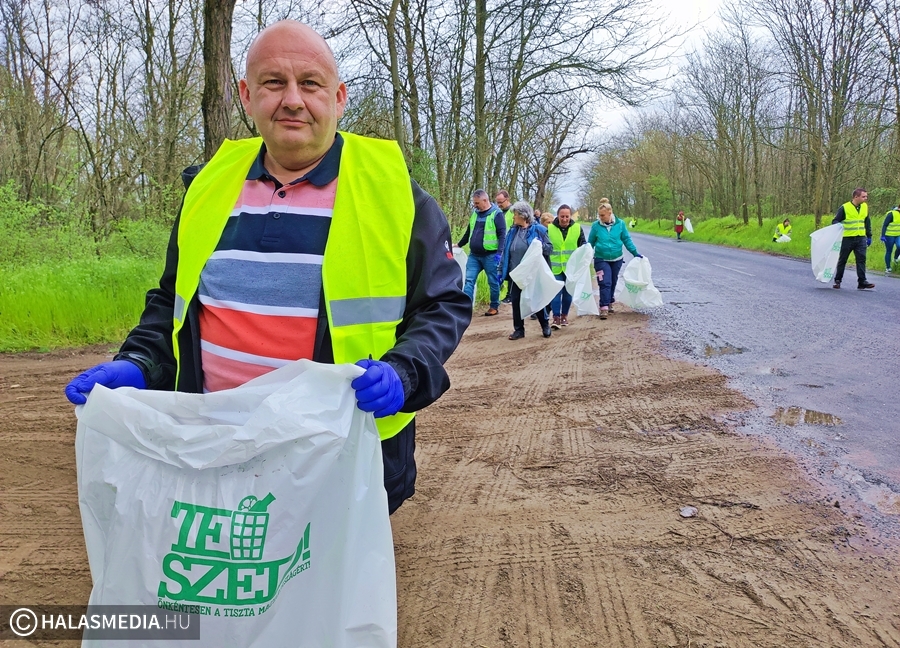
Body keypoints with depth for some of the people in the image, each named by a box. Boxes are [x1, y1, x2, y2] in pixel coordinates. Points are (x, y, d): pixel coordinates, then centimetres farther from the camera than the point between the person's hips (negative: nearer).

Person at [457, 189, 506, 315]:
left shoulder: (496, 214, -9)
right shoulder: (475, 213, 11)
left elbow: (502, 235, -13)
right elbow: (469, 232, 23)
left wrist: (499, 253, -21)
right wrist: (459, 245, 28)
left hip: (490, 255, -6)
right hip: (474, 255, 6)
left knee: (493, 282, 6)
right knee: (469, 280, -1)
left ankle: (494, 306, 19)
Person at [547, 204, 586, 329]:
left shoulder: (577, 229, 2)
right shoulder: (549, 229, -2)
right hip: (555, 268, -2)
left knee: (568, 293, 11)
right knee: (555, 292, -7)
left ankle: (564, 315, 25)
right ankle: (556, 317, -4)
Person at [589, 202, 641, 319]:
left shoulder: (620, 224, -6)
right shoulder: (596, 225, -9)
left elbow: (627, 239, 3)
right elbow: (590, 242, 1)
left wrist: (635, 253, 0)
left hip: (616, 259, 3)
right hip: (601, 260, -3)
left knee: (613, 282, 14)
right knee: (605, 283, -13)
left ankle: (609, 303, 31)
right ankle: (604, 307, -12)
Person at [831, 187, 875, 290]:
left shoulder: (865, 207, 8)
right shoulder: (844, 208, -9)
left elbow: (867, 223, 17)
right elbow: (835, 221, -6)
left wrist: (869, 236, 17)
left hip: (861, 238, 4)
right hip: (847, 238, -4)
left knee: (861, 259, -4)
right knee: (842, 260, 7)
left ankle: (862, 282, -4)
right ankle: (837, 280, 18)